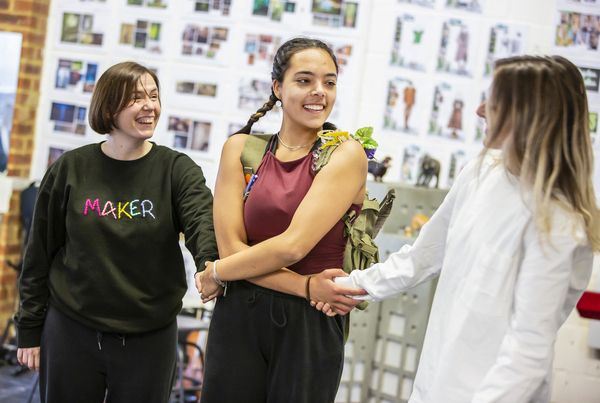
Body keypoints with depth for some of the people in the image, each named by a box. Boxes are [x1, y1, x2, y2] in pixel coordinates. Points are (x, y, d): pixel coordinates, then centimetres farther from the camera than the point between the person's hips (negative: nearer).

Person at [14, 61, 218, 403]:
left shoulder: (176, 169, -2)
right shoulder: (70, 169, 0)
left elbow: (204, 220, -21)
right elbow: (40, 254, 6)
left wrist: (212, 263, -43)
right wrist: (30, 329, 6)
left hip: (149, 339, 0)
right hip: (71, 332, 1)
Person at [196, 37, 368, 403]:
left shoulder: (346, 154, -6)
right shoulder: (241, 148, 4)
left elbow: (292, 245, -15)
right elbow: (230, 246, -5)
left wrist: (217, 273, -3)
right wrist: (305, 286, -14)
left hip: (311, 326, -2)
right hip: (239, 319, 2)